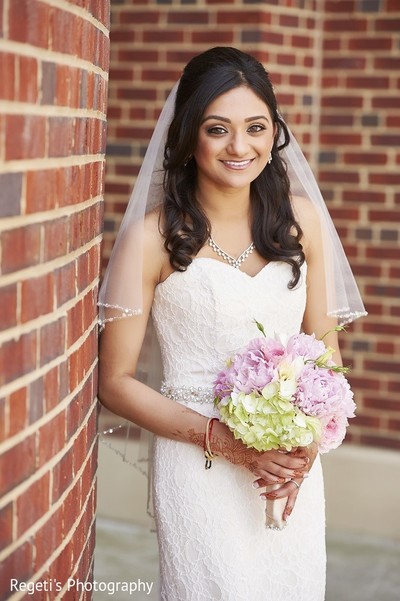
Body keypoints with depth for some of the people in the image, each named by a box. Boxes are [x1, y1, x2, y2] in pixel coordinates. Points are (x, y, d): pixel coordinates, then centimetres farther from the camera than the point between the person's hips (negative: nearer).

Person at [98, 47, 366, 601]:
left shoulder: (302, 220, 0)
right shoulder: (152, 237, -11)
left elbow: (326, 348, 8)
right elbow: (116, 382, -7)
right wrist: (226, 440, -16)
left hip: (294, 468, 4)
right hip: (197, 469, -3)